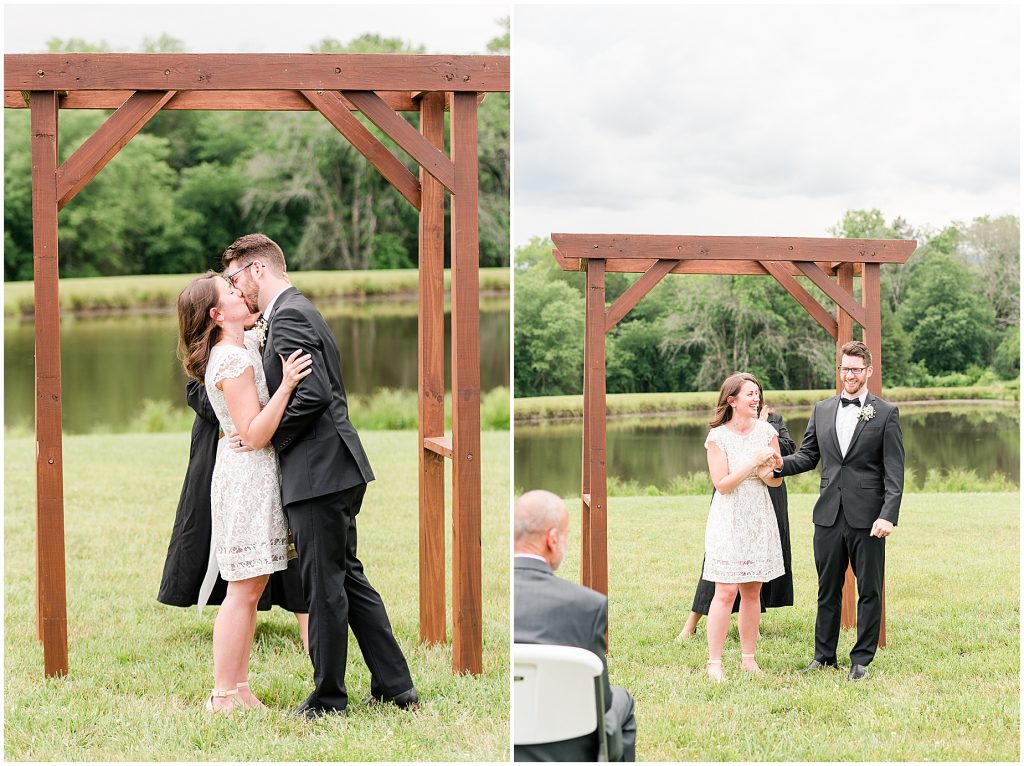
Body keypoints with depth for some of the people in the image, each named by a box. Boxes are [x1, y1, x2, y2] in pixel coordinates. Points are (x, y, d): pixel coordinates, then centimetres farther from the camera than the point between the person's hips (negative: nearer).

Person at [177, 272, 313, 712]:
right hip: (247, 476, -10)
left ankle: (239, 688, 17)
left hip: (254, 477, 10)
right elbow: (254, 434, -21)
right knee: (243, 590, -6)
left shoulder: (236, 352, 14)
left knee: (250, 588, 12)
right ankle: (223, 696, -2)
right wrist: (286, 385, -27)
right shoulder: (234, 361, -17)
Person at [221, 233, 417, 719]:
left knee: (325, 587, -1)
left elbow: (315, 393, -23)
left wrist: (266, 435, -13)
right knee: (348, 579, 15)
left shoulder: (288, 317, -14)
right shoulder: (296, 311, 18)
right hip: (331, 469, 10)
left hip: (318, 472, -10)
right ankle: (395, 687, 19)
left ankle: (328, 700, 8)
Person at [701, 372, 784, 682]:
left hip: (759, 519, 4)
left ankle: (748, 659, 15)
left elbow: (777, 480, 9)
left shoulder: (766, 431, 4)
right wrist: (754, 462, -18)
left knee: (752, 591, 7)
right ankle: (714, 663, -5)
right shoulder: (718, 437, -7)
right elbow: (722, 484, -11)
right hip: (729, 520, -4)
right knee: (726, 592, -9)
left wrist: (765, 473, -13)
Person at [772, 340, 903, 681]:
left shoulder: (886, 413, -2)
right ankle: (824, 656, 22)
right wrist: (781, 464, -7)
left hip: (867, 518, -4)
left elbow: (894, 471, -6)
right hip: (829, 515, 4)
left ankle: (861, 660, 13)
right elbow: (808, 456, 15)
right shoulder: (821, 410, 10)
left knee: (869, 590, 4)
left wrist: (888, 515, -16)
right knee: (827, 589, 11)